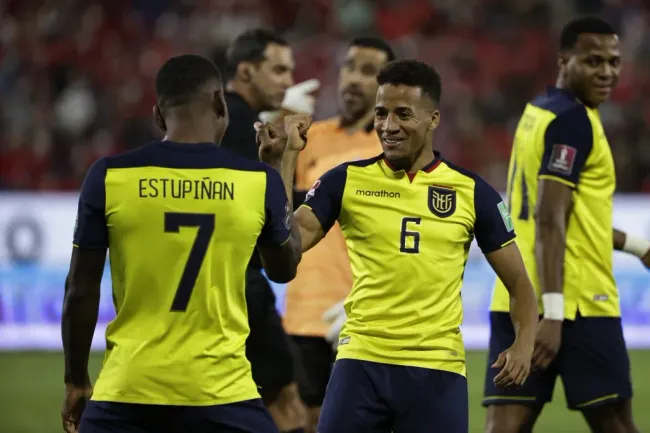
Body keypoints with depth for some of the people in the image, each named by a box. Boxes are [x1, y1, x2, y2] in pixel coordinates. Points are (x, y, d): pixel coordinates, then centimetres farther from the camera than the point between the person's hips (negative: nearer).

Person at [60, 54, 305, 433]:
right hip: (221, 392, 0)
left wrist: (77, 381, 16)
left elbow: (81, 291, 3)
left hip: (127, 392, 0)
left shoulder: (109, 177, -2)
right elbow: (285, 269, 19)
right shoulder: (259, 181, -1)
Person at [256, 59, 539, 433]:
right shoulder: (348, 180, 3)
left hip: (438, 370, 0)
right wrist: (284, 161, -14)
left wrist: (524, 343, -10)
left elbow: (518, 281, 8)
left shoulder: (472, 192, 3)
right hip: (362, 363, 0)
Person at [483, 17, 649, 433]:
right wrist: (553, 312, -24)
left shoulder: (539, 112, 18)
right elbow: (549, 220, -19)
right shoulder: (573, 120, -11)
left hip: (514, 300, 8)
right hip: (575, 302, -8)